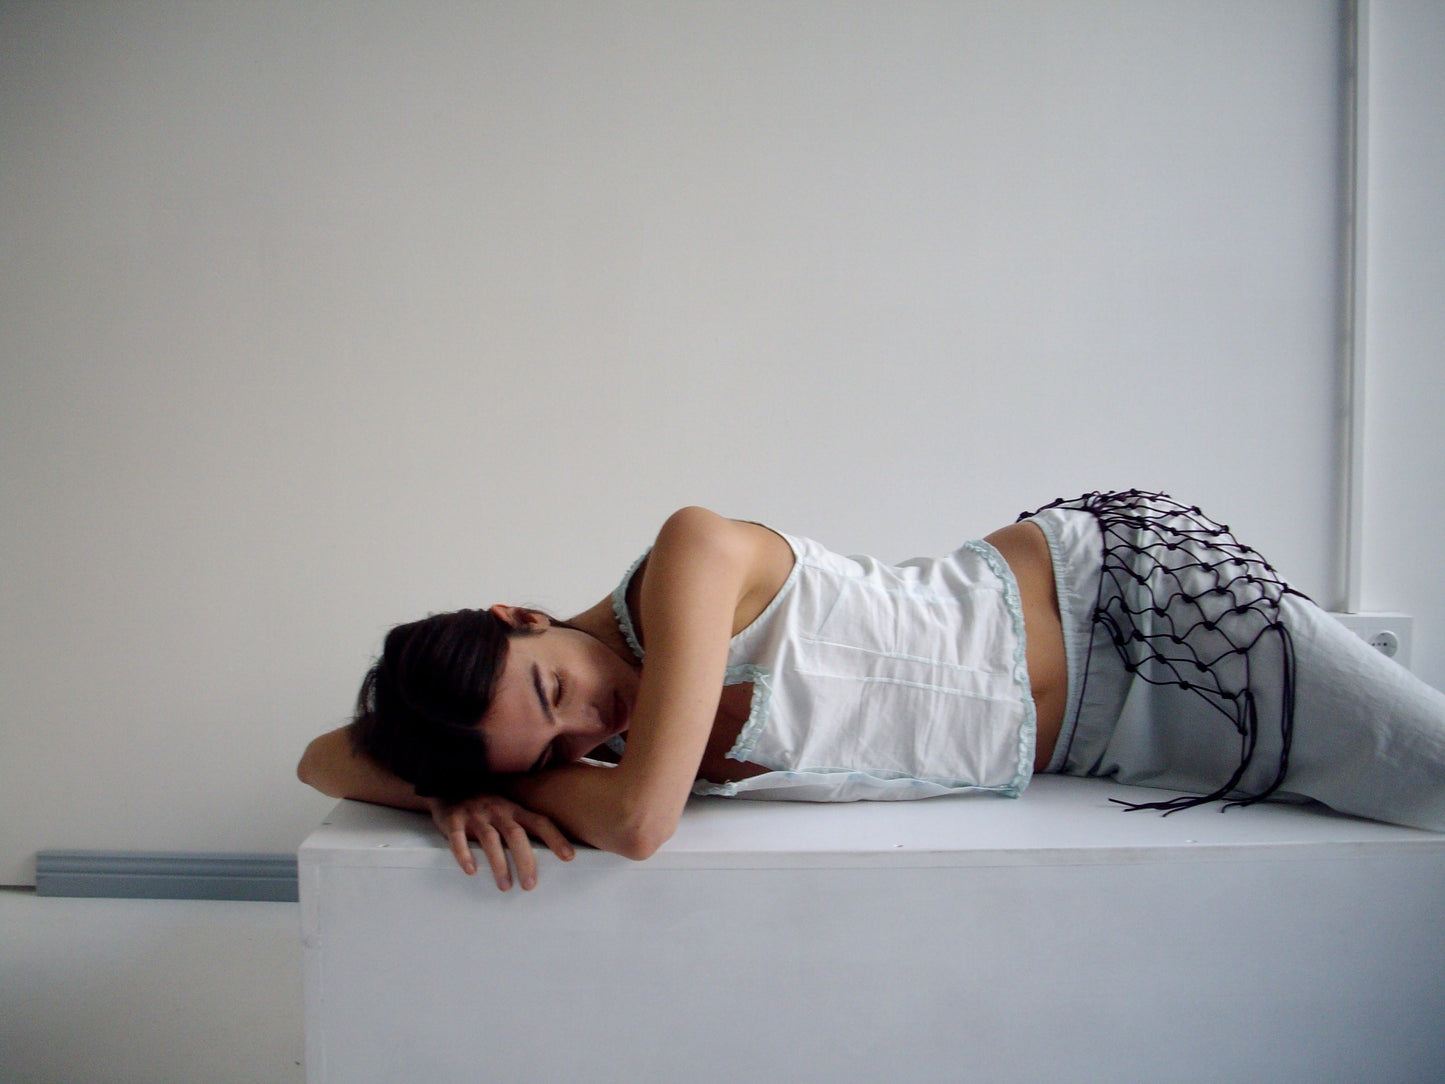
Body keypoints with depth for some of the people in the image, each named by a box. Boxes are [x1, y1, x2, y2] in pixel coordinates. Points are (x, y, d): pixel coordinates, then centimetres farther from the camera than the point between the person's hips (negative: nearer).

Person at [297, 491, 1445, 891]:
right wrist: (463, 786, -25)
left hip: (1116, 588, -5)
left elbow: (640, 819, -36)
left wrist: (515, 776, -16)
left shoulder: (692, 556, -30)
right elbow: (327, 757, -3)